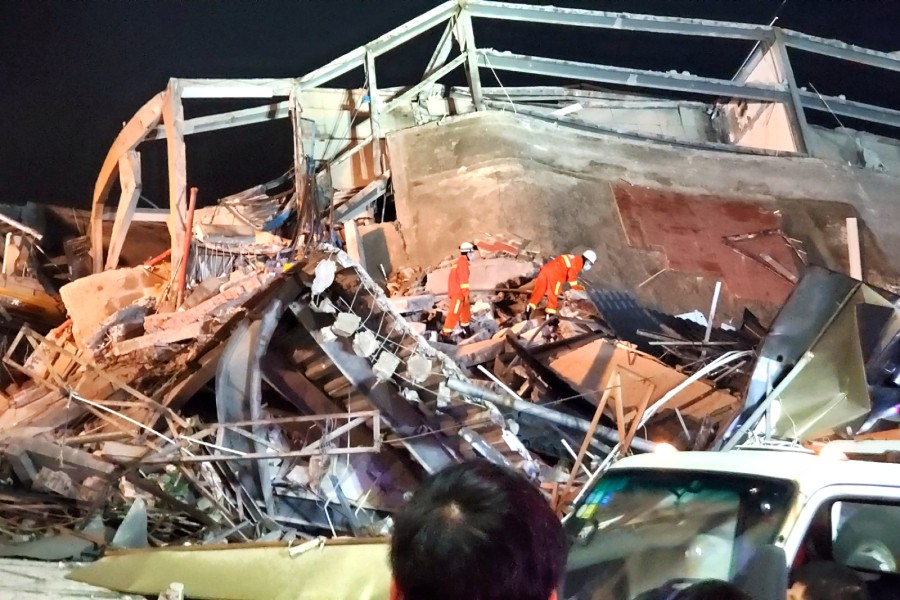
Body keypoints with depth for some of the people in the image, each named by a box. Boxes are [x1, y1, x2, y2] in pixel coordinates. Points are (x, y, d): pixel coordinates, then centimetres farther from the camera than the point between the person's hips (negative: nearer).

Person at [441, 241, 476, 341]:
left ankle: (467, 331, 35)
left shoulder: (457, 262, 20)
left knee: (466, 311, 22)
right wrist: (466, 294, -19)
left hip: (454, 291, 10)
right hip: (458, 292, -10)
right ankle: (445, 334, -15)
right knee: (454, 313, -12)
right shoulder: (463, 262, -12)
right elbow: (464, 279, -19)